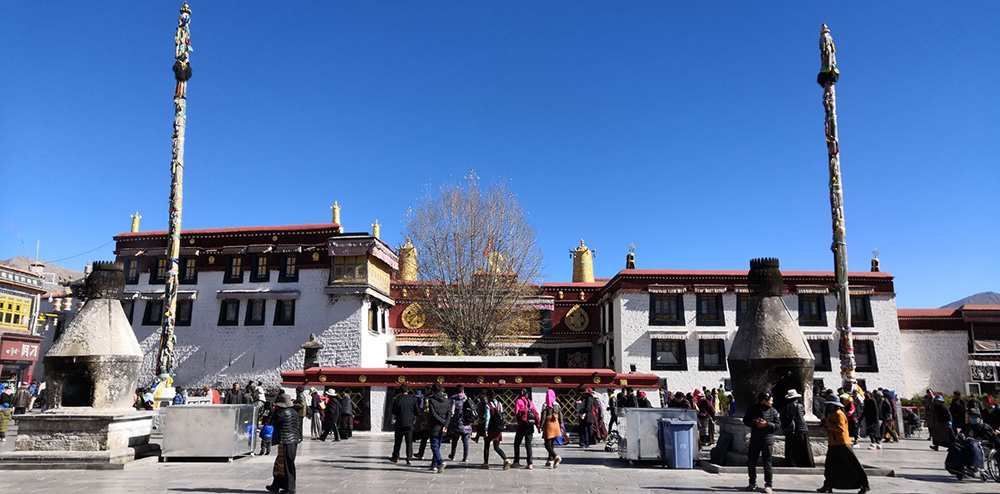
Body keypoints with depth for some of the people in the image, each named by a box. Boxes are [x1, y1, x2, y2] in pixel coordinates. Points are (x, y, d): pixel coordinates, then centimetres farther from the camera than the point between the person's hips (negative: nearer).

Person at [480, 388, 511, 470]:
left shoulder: (488, 405, -10)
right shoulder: (500, 404, 8)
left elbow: (487, 418, -14)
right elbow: (501, 414, 11)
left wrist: (486, 429, -12)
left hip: (491, 428, -5)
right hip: (499, 429, 6)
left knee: (487, 446, 10)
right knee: (496, 447, 9)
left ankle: (486, 463, 15)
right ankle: (506, 460, -8)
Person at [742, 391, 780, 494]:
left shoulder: (773, 411, -2)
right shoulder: (753, 408, 0)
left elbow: (778, 425, -2)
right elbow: (745, 420, 2)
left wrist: (767, 424, -17)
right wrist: (755, 422, -15)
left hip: (767, 441, -2)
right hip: (754, 440, 2)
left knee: (767, 464, 1)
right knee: (751, 462, 8)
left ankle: (768, 485, 11)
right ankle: (752, 483, 24)